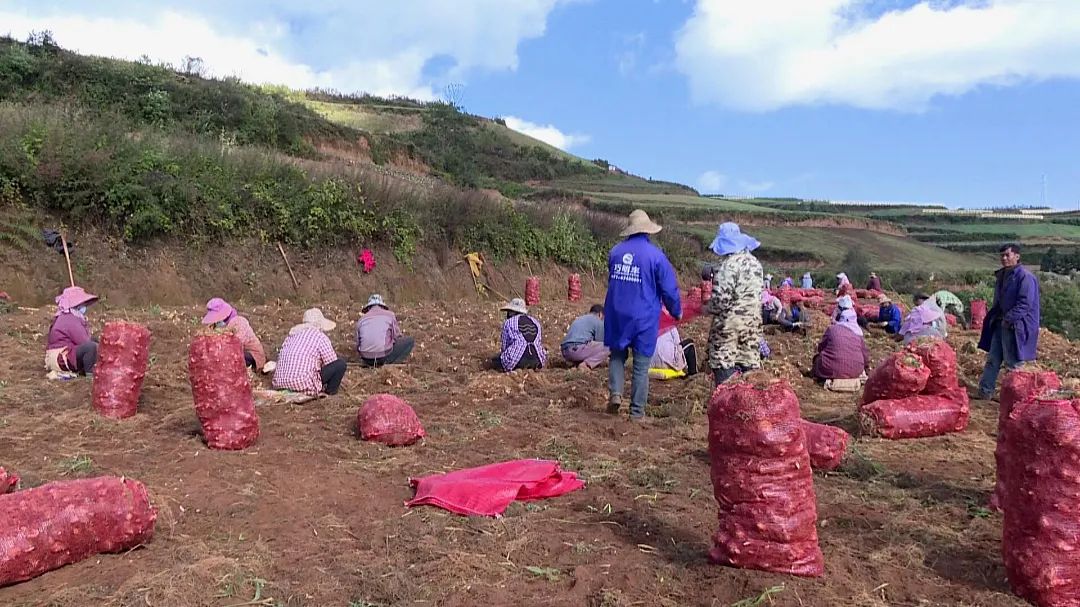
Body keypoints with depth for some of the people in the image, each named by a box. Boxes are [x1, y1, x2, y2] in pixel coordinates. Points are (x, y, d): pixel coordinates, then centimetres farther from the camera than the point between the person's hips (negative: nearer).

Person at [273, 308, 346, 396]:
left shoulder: (292, 334, 18)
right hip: (304, 385, -8)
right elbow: (332, 363, 2)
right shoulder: (321, 337, -1)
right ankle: (330, 390, 15)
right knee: (341, 364, 3)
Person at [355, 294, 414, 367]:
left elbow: (358, 344, 16)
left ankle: (370, 363, 12)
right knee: (410, 341, 12)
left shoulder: (361, 319, 12)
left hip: (366, 360, 6)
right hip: (384, 356, -5)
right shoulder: (390, 315, 4)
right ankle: (388, 363, -1)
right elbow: (397, 337, 8)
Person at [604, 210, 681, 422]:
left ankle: (615, 393, 0)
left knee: (617, 355, 20)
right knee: (641, 366, 5)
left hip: (616, 315, 3)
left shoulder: (615, 251, 3)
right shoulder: (655, 255, -9)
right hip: (644, 318, -3)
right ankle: (637, 412, 9)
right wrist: (676, 312, 11)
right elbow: (669, 289, -5)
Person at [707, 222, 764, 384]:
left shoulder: (730, 265, -18)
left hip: (730, 322, -8)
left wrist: (709, 308, -4)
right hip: (753, 321, 8)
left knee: (723, 363, 0)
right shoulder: (754, 262, 9)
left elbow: (722, 298, -22)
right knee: (749, 362, 13)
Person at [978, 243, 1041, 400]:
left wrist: (1009, 319, -21)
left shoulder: (1025, 276, -14)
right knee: (992, 359, 10)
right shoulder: (1002, 275, 13)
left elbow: (1025, 303, -19)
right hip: (1000, 324, 9)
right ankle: (984, 392, 15)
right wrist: (993, 316, 12)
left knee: (1012, 363, 0)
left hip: (1016, 326, -9)